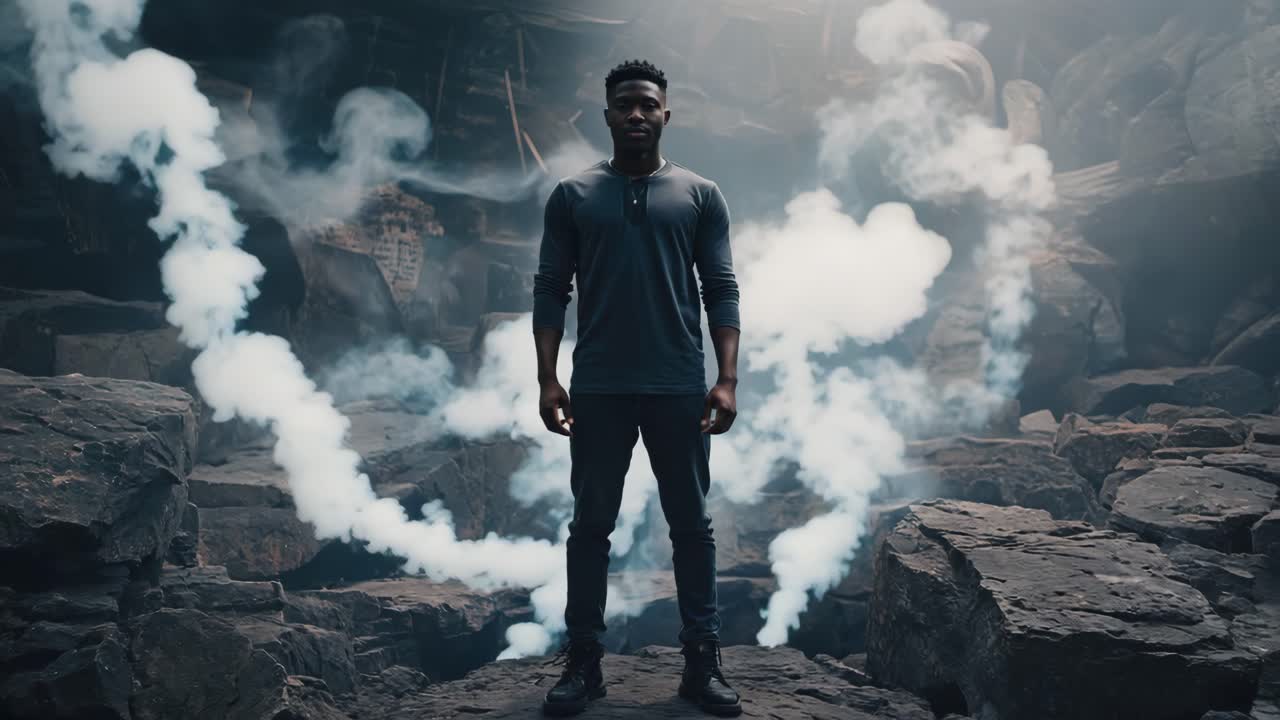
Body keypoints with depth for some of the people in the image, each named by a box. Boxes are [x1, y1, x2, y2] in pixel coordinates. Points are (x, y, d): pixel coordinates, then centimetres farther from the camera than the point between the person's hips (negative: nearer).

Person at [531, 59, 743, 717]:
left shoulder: (700, 195, 6)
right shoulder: (572, 196, 7)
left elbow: (722, 291, 3)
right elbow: (549, 291, 4)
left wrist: (726, 379, -7)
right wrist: (547, 379, -5)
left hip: (679, 389, 0)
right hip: (597, 390, 0)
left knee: (691, 525, 5)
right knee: (590, 525, 6)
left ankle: (702, 661, 15)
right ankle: (583, 662, 16)